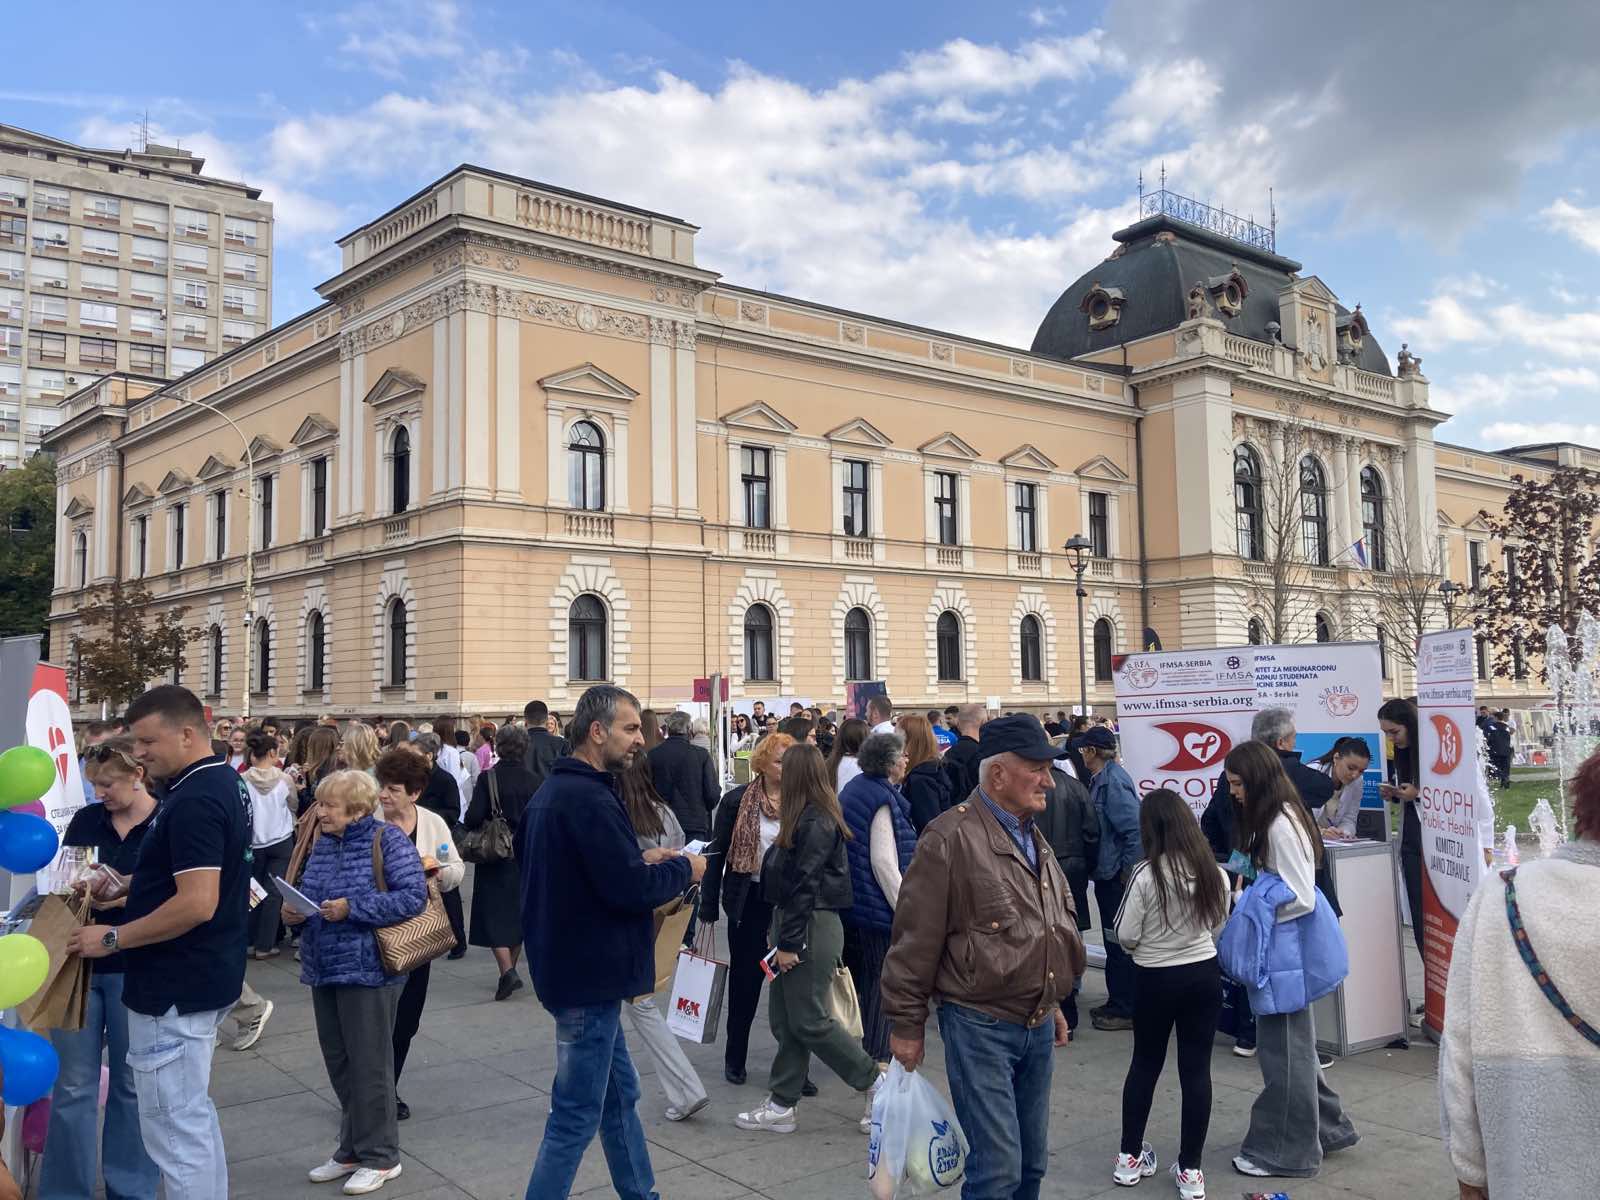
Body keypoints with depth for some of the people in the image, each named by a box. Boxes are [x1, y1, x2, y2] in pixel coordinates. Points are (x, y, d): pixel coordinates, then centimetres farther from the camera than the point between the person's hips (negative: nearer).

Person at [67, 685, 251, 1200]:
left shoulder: (194, 801, -23)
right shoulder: (224, 783, 9)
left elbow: (196, 904, -28)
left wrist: (113, 938, -18)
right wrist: (125, 886, 11)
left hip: (175, 988, -10)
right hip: (204, 978, 10)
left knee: (175, 1126, 0)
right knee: (194, 1114, 21)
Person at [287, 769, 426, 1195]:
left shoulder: (387, 839, -11)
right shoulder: (323, 842, 9)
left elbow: (413, 896, -18)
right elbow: (308, 892, 19)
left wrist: (352, 907, -22)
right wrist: (294, 912, -3)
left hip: (367, 969, -7)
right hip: (324, 968, 7)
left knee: (368, 1066, 3)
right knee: (339, 1064, 15)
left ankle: (379, 1157, 17)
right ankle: (352, 1149, 30)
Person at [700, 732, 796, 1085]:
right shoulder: (737, 801, -5)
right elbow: (717, 854, -1)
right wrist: (708, 908, -3)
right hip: (750, 901, 0)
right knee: (745, 980, 11)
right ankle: (734, 1057, 27)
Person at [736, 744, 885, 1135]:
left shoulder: (815, 823, -17)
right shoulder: (807, 818, 12)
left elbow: (805, 886, -20)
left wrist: (789, 943, -19)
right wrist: (780, 933, 16)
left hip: (812, 927, -10)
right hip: (794, 926, 10)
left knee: (809, 1021, -2)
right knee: (784, 1019, 11)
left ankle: (876, 1082, 11)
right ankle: (781, 1106, 18)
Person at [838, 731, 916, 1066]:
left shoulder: (855, 788, 11)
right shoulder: (883, 799, -18)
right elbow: (884, 862, -22)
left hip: (849, 898, 10)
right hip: (877, 905, -9)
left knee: (858, 973, 18)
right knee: (882, 978, 1)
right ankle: (876, 1055, 7)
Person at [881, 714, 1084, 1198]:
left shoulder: (1033, 836, 11)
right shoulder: (952, 837, -16)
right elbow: (916, 939, -13)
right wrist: (906, 1024, -10)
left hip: (1038, 1027, 8)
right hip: (980, 1026, -8)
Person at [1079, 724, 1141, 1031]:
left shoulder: (1113, 781, -20)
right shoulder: (1101, 778, 9)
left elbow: (1135, 829, -24)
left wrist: (1128, 870, -18)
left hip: (1117, 877, -10)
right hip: (1108, 874, 10)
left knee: (1119, 945, 0)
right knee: (1115, 942, 18)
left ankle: (1125, 1010, 10)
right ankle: (1118, 1003, 29)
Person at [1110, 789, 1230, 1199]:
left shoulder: (1146, 875, -19)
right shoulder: (1215, 873, -7)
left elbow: (1126, 937, -13)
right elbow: (1218, 928, 7)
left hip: (1156, 980, -2)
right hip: (1204, 976, 3)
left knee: (1145, 1064, 14)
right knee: (1196, 1069, 8)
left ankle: (1130, 1158, 25)